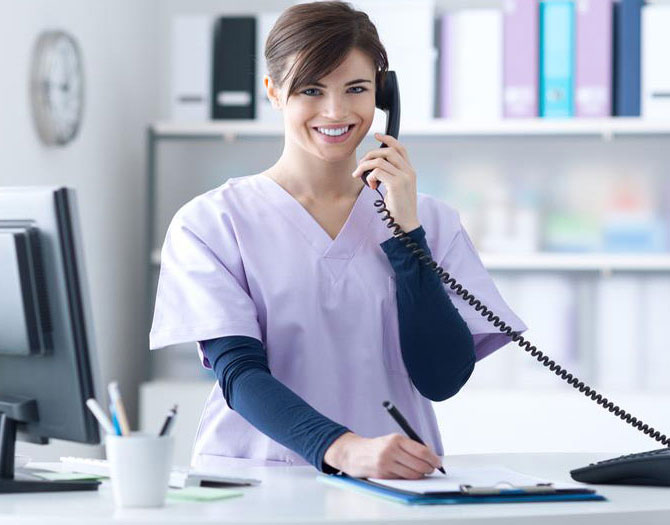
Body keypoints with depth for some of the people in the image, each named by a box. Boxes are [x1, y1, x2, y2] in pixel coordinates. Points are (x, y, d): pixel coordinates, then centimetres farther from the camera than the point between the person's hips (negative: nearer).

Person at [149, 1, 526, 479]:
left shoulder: (429, 220, 11)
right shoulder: (211, 223, 3)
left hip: (396, 482, 1)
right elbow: (240, 373, -9)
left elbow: (443, 379, 1)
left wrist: (405, 230, -5)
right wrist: (343, 448, -25)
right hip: (256, 481, -1)